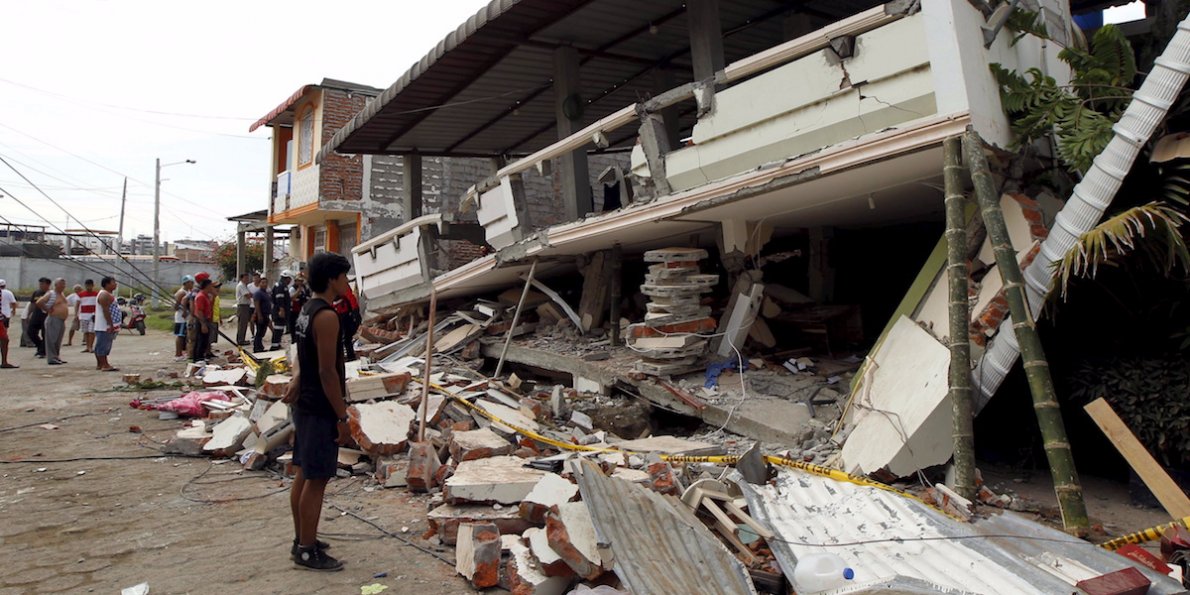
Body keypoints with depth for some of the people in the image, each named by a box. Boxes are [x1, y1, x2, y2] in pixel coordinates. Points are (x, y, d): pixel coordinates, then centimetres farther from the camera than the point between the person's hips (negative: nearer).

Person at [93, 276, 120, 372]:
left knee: (103, 345, 14)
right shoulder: (104, 295, -15)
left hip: (107, 326, 11)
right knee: (103, 345, -9)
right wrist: (111, 325, -24)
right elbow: (105, 311, -22)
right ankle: (104, 365, -10)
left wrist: (113, 325, 22)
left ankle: (100, 364, 20)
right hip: (105, 326, -11)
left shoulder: (108, 294, 18)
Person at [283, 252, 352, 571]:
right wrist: (342, 417, -19)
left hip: (305, 404, 10)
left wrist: (296, 377, -2)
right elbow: (327, 371, -23)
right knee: (316, 479, -1)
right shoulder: (327, 316, -21)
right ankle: (308, 551, 9)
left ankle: (301, 540, 29)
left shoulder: (308, 309, 10)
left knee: (303, 475, 17)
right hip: (320, 409, -10)